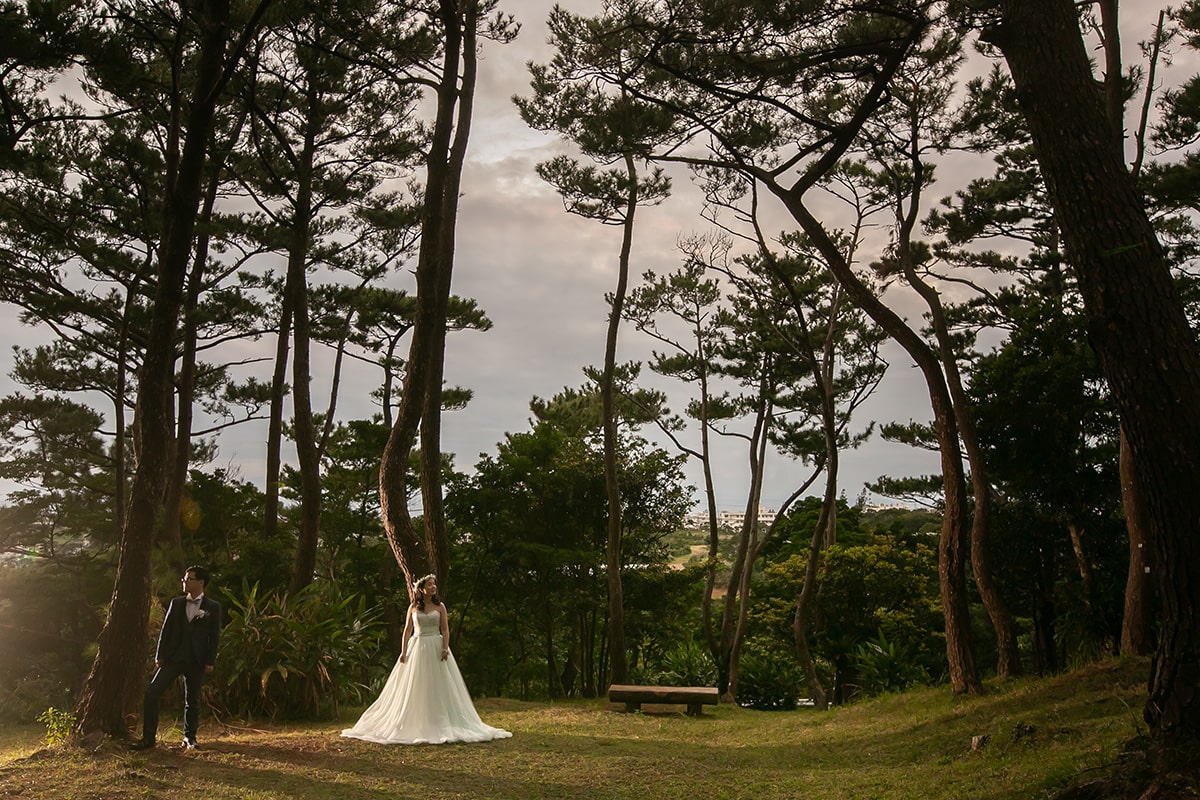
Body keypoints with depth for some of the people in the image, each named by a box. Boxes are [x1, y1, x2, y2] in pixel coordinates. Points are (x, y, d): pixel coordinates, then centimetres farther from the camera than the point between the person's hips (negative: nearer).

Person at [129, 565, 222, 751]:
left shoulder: (213, 607, 0)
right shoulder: (176, 603, 9)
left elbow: (215, 636, -1)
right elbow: (166, 630, 8)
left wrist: (210, 661, -7)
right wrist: (159, 656, 2)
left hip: (195, 661, -2)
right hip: (173, 657, 2)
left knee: (192, 700, 7)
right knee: (151, 693, -8)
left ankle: (189, 738, 21)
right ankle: (148, 738, 0)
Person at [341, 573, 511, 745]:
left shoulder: (440, 606, 2)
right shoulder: (413, 607, 4)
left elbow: (445, 629, -2)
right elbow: (408, 630, 5)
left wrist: (445, 649, -14)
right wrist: (403, 651, -2)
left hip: (436, 648, -1)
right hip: (417, 647, 1)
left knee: (438, 686, 0)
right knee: (415, 688, 5)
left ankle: (439, 723, 6)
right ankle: (416, 724, 12)